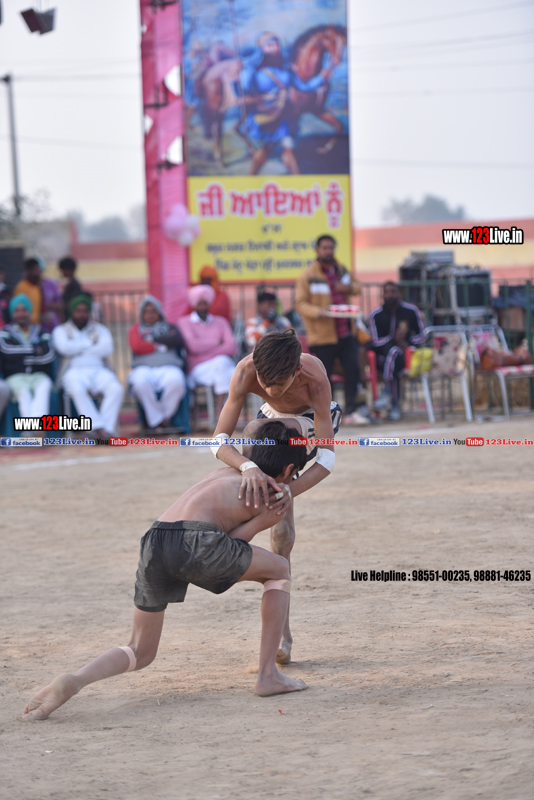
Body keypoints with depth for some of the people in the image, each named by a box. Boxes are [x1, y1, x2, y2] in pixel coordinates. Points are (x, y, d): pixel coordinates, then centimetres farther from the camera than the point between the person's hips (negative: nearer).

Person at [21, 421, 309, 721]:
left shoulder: (224, 474, 37)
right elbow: (234, 541, 10)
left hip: (154, 547, 6)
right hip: (194, 543, -6)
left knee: (141, 654, 20)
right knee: (280, 571, 23)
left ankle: (75, 680, -11)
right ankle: (268, 675, 16)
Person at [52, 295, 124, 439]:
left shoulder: (99, 329, 21)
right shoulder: (61, 330, 17)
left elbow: (107, 349, 0)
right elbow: (65, 348, -6)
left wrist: (79, 350, -1)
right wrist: (89, 343, 3)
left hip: (98, 370, 3)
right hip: (74, 372, -2)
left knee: (116, 389, -31)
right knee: (78, 390, -40)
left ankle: (107, 428, -38)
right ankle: (100, 429, -46)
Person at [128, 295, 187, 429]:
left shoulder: (169, 327, 27)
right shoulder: (136, 329, 25)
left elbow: (178, 340, 4)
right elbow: (137, 346, 3)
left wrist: (153, 339, 5)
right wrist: (163, 346, 6)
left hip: (168, 367, 0)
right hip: (144, 368, 0)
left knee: (176, 382, -40)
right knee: (140, 383, -40)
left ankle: (165, 416, -23)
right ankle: (159, 419, -29)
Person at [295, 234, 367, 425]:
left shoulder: (341, 270, 12)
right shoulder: (308, 275, -7)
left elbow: (357, 286, 25)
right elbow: (301, 303, -8)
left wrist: (350, 287, 0)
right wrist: (318, 312, -26)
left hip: (346, 332, 5)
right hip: (323, 336, -5)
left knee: (353, 370, 0)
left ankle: (351, 411, 8)